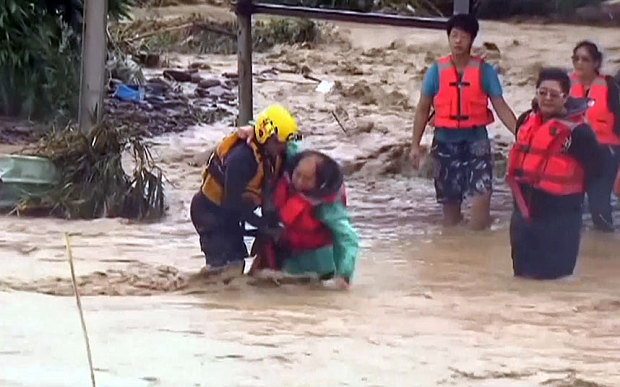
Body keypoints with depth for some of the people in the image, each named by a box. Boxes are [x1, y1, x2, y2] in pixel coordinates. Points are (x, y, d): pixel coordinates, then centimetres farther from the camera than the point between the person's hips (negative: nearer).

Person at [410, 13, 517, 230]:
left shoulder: (484, 71, -3)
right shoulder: (437, 70, 0)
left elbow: (501, 107, -4)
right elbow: (423, 109, 6)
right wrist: (415, 144, 3)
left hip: (476, 140, -2)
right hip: (445, 142, 2)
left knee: (481, 194, -17)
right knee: (450, 202, 11)